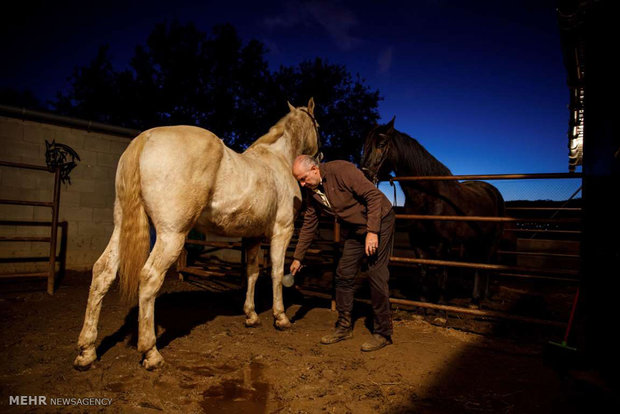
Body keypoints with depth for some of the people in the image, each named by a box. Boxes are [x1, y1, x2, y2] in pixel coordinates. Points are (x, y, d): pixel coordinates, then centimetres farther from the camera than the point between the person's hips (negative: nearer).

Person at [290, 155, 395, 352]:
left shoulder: (342, 170, -24)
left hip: (379, 220, -7)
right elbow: (308, 225, 7)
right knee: (343, 274, 5)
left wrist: (372, 231, -28)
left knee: (376, 274, -8)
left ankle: (383, 333, 4)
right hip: (354, 229, 7)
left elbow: (374, 195, -24)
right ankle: (344, 326, 19)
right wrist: (297, 257, 9)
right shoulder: (311, 192, -1)